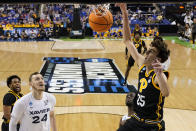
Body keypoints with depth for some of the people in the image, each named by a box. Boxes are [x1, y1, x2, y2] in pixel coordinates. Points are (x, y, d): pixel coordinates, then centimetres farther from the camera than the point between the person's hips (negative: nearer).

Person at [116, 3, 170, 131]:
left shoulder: (159, 75, -21)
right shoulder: (142, 64, -2)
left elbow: (166, 93, -43)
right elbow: (128, 41, 2)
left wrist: (159, 74, -62)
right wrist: (125, 14, -4)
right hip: (136, 120, 6)